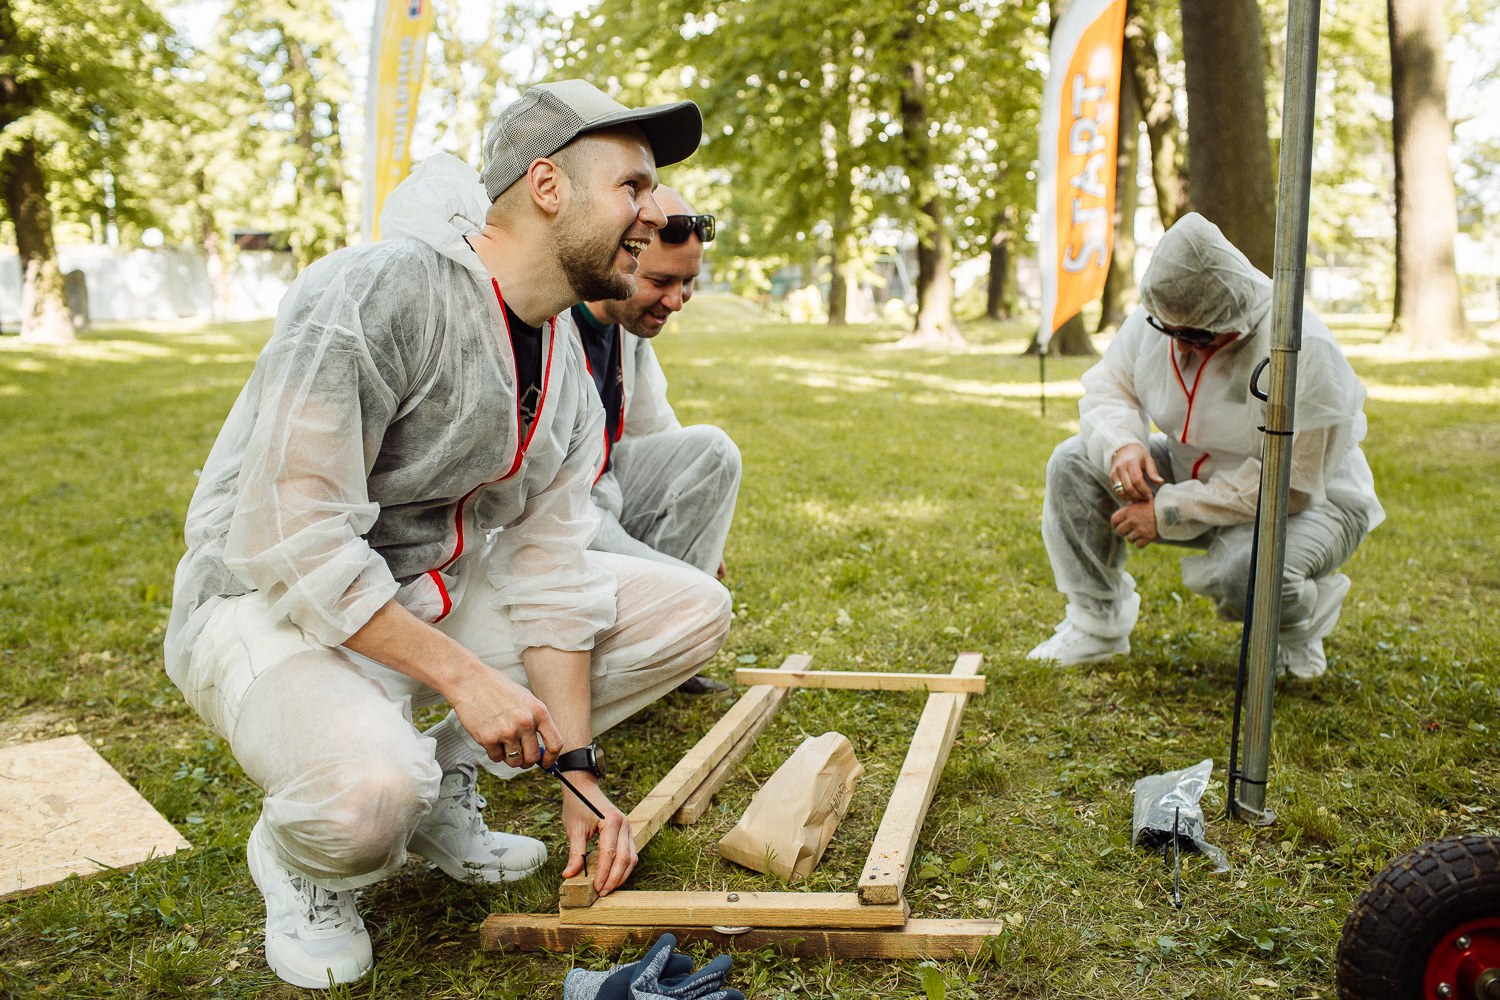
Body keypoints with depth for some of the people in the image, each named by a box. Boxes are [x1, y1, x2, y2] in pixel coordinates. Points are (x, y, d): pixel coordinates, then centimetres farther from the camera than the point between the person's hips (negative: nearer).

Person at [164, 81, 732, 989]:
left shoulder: (569, 374, 3)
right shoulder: (380, 292, -24)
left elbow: (550, 572, 1)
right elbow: (288, 540, -26)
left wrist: (576, 767, -5)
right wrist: (460, 674, -25)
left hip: (445, 588, 8)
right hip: (272, 602, -8)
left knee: (696, 610, -1)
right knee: (369, 796, -39)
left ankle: (443, 782, 8)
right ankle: (297, 855, 2)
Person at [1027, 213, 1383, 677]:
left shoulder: (1303, 350, -29)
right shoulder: (1153, 321, -12)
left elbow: (1291, 482, -28)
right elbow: (1107, 387, 2)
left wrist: (1171, 511, -29)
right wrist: (1122, 444, -23)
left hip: (1311, 501, -5)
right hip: (1196, 477, 6)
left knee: (1244, 573, -39)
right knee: (1074, 462, -14)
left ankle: (1304, 620, 2)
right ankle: (1096, 622, 0)